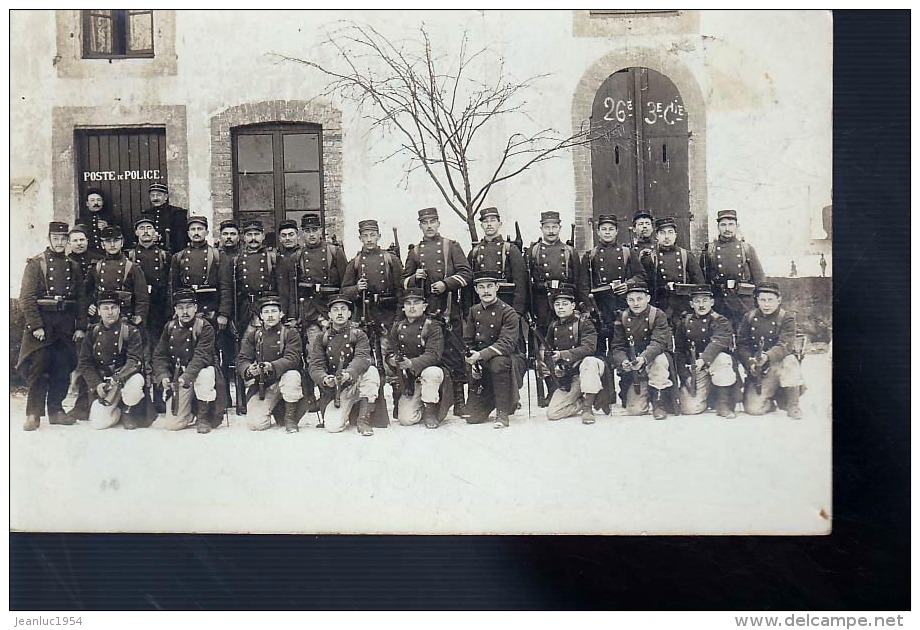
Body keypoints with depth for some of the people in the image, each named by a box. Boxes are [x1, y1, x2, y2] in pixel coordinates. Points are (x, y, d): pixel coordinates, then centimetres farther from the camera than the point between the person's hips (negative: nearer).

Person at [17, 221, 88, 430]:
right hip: (41, 324, -4)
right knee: (38, 369, -3)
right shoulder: (35, 264, 0)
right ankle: (33, 414, 4)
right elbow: (26, 298, -7)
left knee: (63, 370, 7)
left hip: (66, 326, 4)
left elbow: (81, 299, 11)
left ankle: (56, 411, 18)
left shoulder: (74, 266, 12)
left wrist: (81, 326, 3)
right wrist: (35, 326, -14)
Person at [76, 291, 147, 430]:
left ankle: (128, 412, -5)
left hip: (126, 376, -2)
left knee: (135, 382, -38)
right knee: (99, 423, -16)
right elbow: (84, 363, 3)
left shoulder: (131, 332, -4)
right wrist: (97, 385, -11)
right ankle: (118, 409, 21)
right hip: (102, 382, 2)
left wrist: (117, 379, -28)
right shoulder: (92, 333, 4)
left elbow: (135, 361, -14)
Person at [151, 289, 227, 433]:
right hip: (178, 377, 3)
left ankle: (204, 416, -18)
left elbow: (201, 356, -22)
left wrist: (186, 376, -37)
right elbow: (159, 355, 2)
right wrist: (163, 376, -17)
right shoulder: (170, 327, 3)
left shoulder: (205, 327, -11)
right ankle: (194, 415, 25)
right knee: (173, 424, -10)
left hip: (199, 372, -3)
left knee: (205, 374, -41)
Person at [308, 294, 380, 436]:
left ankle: (363, 419, -22)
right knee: (332, 427, -22)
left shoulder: (358, 334, 1)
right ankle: (347, 412, 17)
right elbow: (315, 367, -5)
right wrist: (324, 379, -29)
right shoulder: (321, 338, 6)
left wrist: (349, 374, -40)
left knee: (371, 371, -32)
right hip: (334, 390, 1)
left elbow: (362, 358, -18)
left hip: (356, 385, -1)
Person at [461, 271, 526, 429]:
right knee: (473, 417, -5)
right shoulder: (474, 311, 6)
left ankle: (503, 413, -26)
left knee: (498, 362, -42)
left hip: (509, 359, -4)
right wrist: (473, 362, -10)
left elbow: (507, 344, -22)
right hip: (482, 365, 4)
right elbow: (468, 341, 9)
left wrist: (481, 355, -34)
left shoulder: (508, 313, -11)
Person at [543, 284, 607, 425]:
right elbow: (549, 354, 10)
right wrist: (556, 369, -12)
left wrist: (564, 355, -30)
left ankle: (588, 408, -27)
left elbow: (589, 348, -21)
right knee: (552, 413, -12)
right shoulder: (553, 327, 10)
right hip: (568, 377, 4)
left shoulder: (583, 322, -5)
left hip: (585, 368, -4)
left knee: (589, 362, -41)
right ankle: (584, 402, 13)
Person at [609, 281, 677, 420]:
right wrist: (623, 362, -27)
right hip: (634, 370, 2)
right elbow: (617, 347, -4)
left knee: (659, 360, -40)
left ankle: (659, 402, -19)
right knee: (634, 410, -11)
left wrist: (644, 358, -42)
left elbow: (658, 343, -23)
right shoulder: (622, 319, 0)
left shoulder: (658, 315, -10)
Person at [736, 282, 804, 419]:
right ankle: (773, 400, 23)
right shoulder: (749, 317, 3)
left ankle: (792, 406, -15)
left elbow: (785, 346, -20)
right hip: (757, 371, 2)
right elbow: (741, 345, -1)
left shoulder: (787, 317, -6)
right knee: (753, 408, -16)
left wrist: (767, 357, -41)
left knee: (789, 361, -38)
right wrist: (750, 363, -21)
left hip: (779, 363, -2)